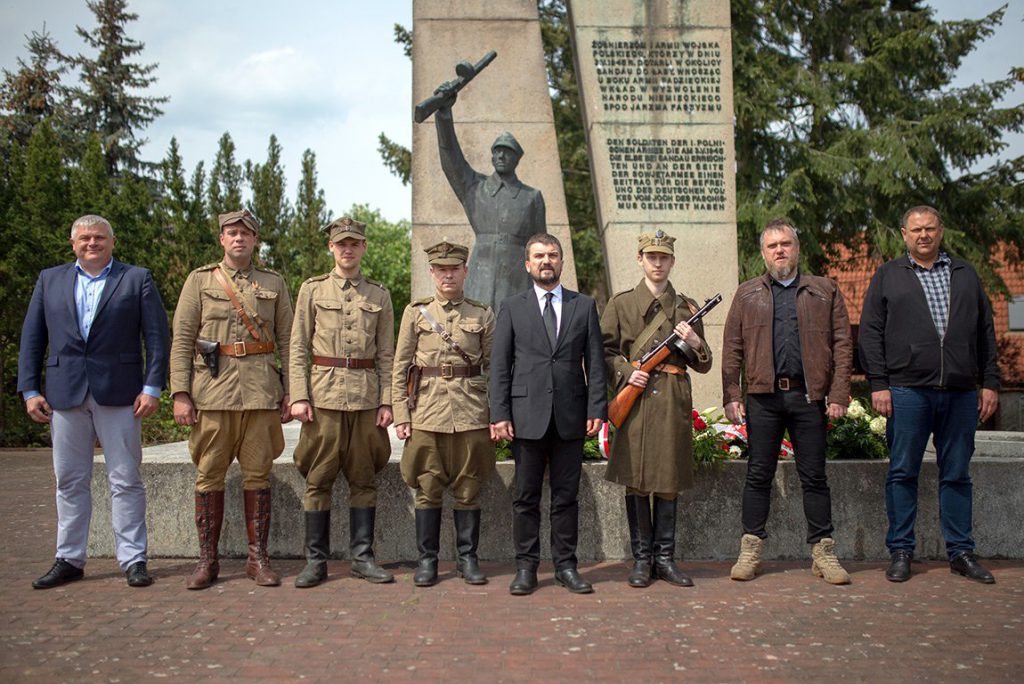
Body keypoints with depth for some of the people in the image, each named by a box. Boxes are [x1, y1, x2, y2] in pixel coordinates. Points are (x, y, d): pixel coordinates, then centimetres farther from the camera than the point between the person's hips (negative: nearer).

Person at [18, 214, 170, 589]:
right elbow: (32, 338, 12)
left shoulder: (137, 279, 6)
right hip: (65, 392, 3)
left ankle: (133, 559, 8)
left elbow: (157, 336, 0)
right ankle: (69, 560, 20)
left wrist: (152, 388, -8)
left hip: (118, 392, -3)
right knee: (70, 481, 10)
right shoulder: (50, 280, 14)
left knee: (126, 480, 1)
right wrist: (30, 389, 4)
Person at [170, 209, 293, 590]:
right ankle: (207, 561, 13)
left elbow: (287, 341, 10)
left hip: (261, 393, 1)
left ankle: (258, 559, 13)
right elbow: (181, 341, 3)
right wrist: (180, 394, -6)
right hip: (212, 391, 0)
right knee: (209, 476, 3)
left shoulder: (274, 284, 11)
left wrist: (291, 392, 2)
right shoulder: (199, 281, 8)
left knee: (257, 475, 4)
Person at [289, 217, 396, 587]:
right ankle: (316, 560, 10)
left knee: (364, 479, 6)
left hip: (367, 396, 1)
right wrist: (299, 396, -6)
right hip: (324, 394, -1)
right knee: (318, 479, 1)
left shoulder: (379, 295, 10)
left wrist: (387, 401, 1)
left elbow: (386, 354, 9)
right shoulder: (313, 289, 6)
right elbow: (298, 347, 3)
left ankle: (362, 556, 15)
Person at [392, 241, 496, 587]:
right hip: (427, 412, 0)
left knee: (468, 489, 5)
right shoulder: (416, 312, 7)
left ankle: (468, 558, 17)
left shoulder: (483, 315, 8)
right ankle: (427, 560, 15)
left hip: (472, 412, 0)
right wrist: (400, 414, -1)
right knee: (428, 489, 4)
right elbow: (400, 367, 6)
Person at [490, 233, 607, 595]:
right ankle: (526, 567, 15)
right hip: (527, 416, -1)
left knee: (566, 497, 7)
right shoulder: (512, 307, 7)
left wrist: (597, 409, -3)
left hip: (571, 416, 1)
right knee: (525, 498, 5)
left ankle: (566, 566, 17)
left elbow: (595, 362, 7)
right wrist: (499, 414, -5)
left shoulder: (584, 306, 10)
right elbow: (499, 365, 3)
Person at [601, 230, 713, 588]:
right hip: (634, 398, -2)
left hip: (674, 401, 2)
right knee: (636, 482, 1)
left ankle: (665, 558, 16)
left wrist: (695, 344, -4)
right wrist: (626, 373, -10)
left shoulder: (687, 307, 13)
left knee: (669, 481, 5)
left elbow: (704, 365, 16)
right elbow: (604, 353, 6)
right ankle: (641, 558, 12)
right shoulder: (620, 303, 8)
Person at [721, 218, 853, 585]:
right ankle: (751, 550, 12)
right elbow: (732, 349, 7)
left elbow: (842, 344, 6)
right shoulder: (747, 294, 11)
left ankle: (823, 552, 14)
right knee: (758, 475, 4)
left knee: (814, 476, 5)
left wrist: (838, 395, -4)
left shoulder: (825, 291, 11)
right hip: (763, 397, 0)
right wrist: (731, 397, -3)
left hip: (809, 396, 0)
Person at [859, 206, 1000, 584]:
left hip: (961, 392, 2)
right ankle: (900, 551, 10)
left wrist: (989, 382, 7)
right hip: (907, 390, -2)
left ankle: (960, 552, 17)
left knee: (957, 474, 8)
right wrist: (878, 384, -6)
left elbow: (985, 332, 15)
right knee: (903, 473, 2)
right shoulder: (888, 276, 9)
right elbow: (870, 332, 3)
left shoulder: (965, 274, 16)